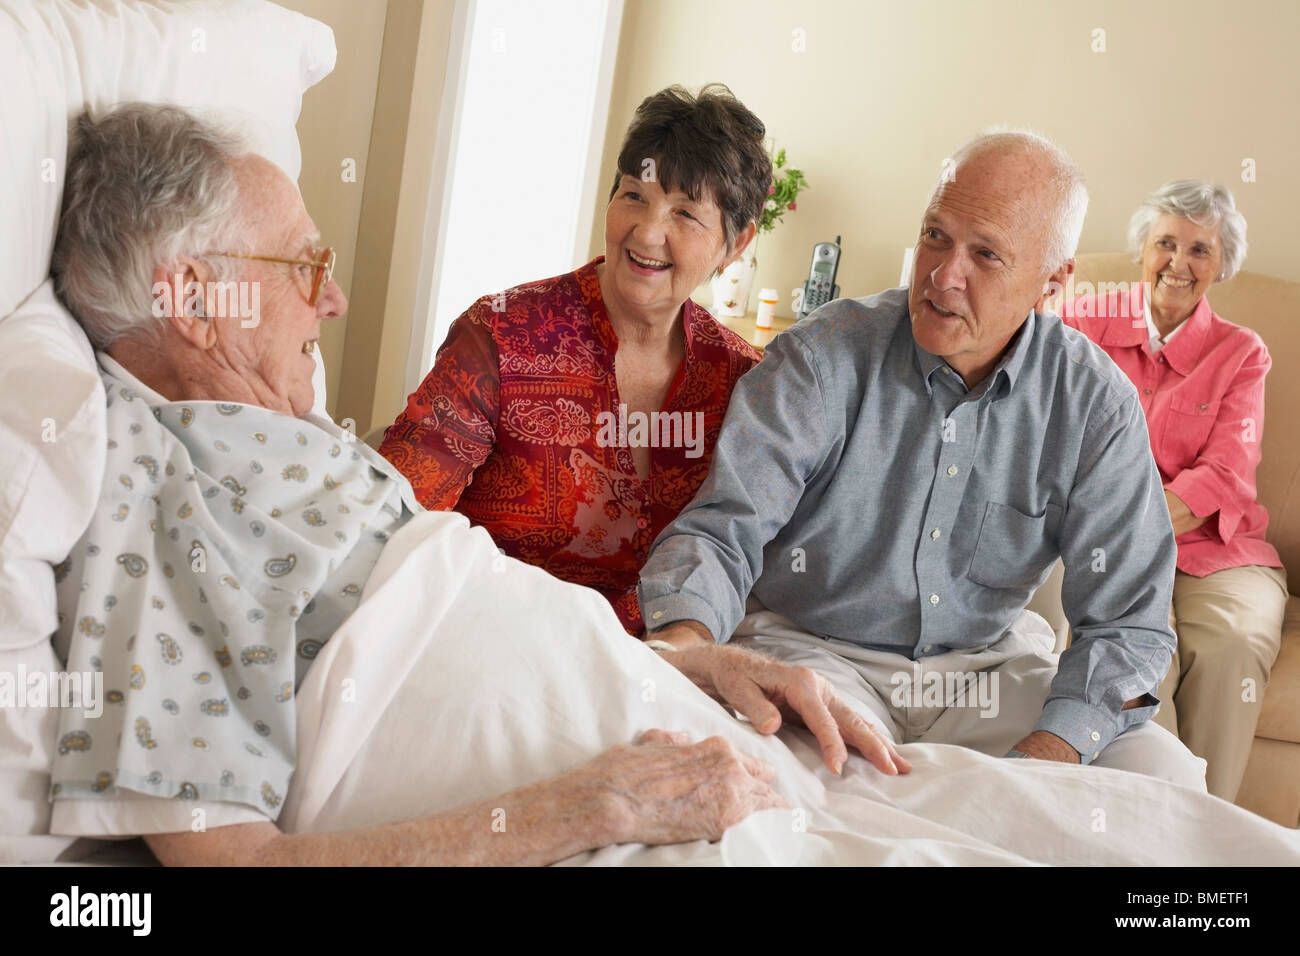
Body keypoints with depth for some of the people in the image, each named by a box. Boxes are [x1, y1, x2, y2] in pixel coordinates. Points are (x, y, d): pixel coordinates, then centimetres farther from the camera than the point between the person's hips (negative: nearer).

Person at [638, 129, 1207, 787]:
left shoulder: (1096, 403, -6)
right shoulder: (825, 356, -12)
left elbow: (1125, 620, -7)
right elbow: (723, 527, -17)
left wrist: (1050, 750, -24)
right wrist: (683, 639, -40)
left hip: (991, 660, 4)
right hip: (814, 650, -3)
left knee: (1165, 775, -17)